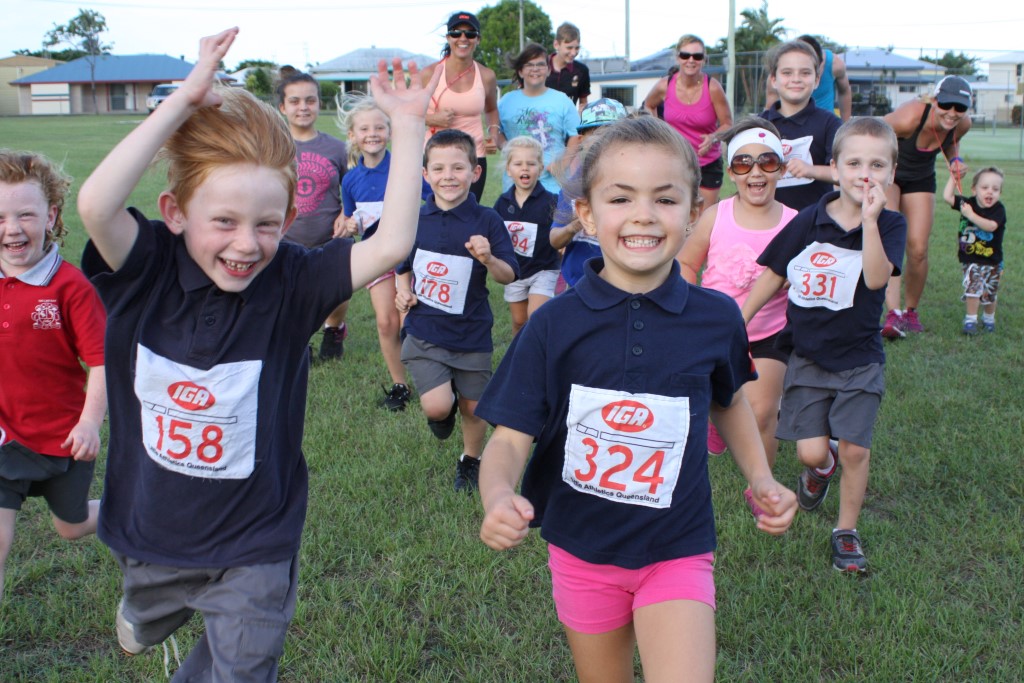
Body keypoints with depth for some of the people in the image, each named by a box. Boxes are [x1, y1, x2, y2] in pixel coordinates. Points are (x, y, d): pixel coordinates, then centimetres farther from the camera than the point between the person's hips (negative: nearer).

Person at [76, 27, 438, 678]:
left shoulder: (290, 283, -19)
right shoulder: (145, 273, -19)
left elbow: (392, 243, -30)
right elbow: (96, 203, -39)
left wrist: (408, 125, -29)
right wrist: (185, 99, -37)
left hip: (254, 546, -2)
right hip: (151, 532, 2)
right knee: (146, 627, 33)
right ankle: (140, 610, 69)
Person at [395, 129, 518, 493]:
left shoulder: (486, 221, -10)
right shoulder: (415, 218, -2)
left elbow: (509, 276, -12)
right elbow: (403, 265, 14)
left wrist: (488, 259, -32)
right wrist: (403, 291, -5)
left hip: (471, 332, 0)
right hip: (424, 330, 1)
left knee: (473, 407, 13)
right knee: (436, 406, -15)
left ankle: (470, 462, 42)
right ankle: (446, 410, 23)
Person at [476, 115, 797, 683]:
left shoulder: (716, 318, -9)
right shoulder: (553, 324, -14)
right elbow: (511, 437, -14)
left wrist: (761, 478, -1)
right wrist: (498, 498, -34)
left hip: (677, 551, 0)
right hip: (581, 551, 0)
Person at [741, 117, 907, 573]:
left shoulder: (890, 225, -7)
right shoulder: (809, 221, -6)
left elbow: (876, 277, -25)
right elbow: (772, 275, 4)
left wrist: (868, 218, -33)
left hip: (859, 360, 0)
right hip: (808, 356, 1)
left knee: (854, 449, -1)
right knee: (810, 450, -1)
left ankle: (846, 531, 21)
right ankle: (821, 467, 38)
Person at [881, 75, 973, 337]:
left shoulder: (962, 125, -17)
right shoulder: (909, 118, -35)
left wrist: (954, 159, -10)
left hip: (921, 180, 5)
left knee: (918, 249, -2)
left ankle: (911, 311, 19)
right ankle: (893, 313, -30)